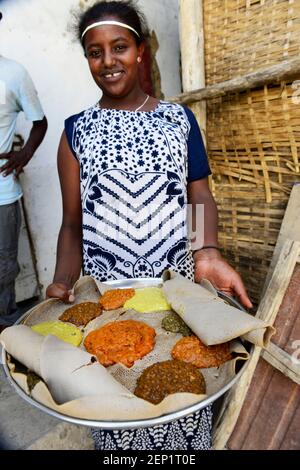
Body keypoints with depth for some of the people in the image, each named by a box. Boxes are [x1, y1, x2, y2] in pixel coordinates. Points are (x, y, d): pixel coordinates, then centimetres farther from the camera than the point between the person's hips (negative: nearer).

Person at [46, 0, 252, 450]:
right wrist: (63, 282, -12)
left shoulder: (179, 119, 6)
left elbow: (201, 196, 3)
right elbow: (72, 222, 4)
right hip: (105, 293, 0)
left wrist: (208, 253, -16)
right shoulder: (77, 130, 5)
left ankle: (185, 445, 44)